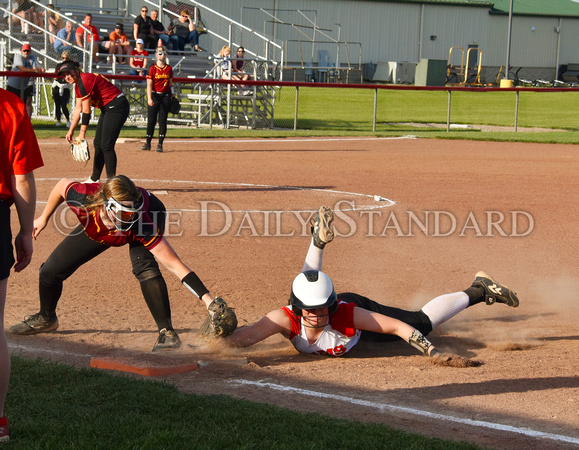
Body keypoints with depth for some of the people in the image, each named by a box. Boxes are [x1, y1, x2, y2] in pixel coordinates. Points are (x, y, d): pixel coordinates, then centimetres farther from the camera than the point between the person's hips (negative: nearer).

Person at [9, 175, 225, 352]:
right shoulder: (83, 198, -42)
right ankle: (46, 318, 38)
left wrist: (207, 298, -55)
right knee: (50, 271, 7)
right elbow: (62, 184, -17)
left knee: (145, 268, -34)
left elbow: (174, 264, -46)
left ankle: (166, 331, -20)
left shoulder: (142, 224, -46)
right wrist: (44, 218, -3)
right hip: (97, 232, 4)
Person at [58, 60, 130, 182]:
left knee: (106, 145, -15)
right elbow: (78, 109, 20)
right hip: (107, 109, 11)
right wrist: (71, 130, 21)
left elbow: (86, 111, -20)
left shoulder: (85, 81, -20)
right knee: (98, 144, 15)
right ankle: (94, 179, 26)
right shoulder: (78, 84, 11)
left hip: (117, 106, -11)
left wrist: (82, 133, -17)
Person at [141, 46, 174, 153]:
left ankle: (160, 144, 4)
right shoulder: (153, 68, -4)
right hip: (154, 95, -2)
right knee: (151, 120, 2)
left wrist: (172, 96, 12)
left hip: (165, 96, 2)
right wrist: (149, 98, -20)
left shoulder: (169, 68, 6)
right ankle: (148, 143, 13)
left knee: (163, 120, 0)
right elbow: (149, 85, -9)